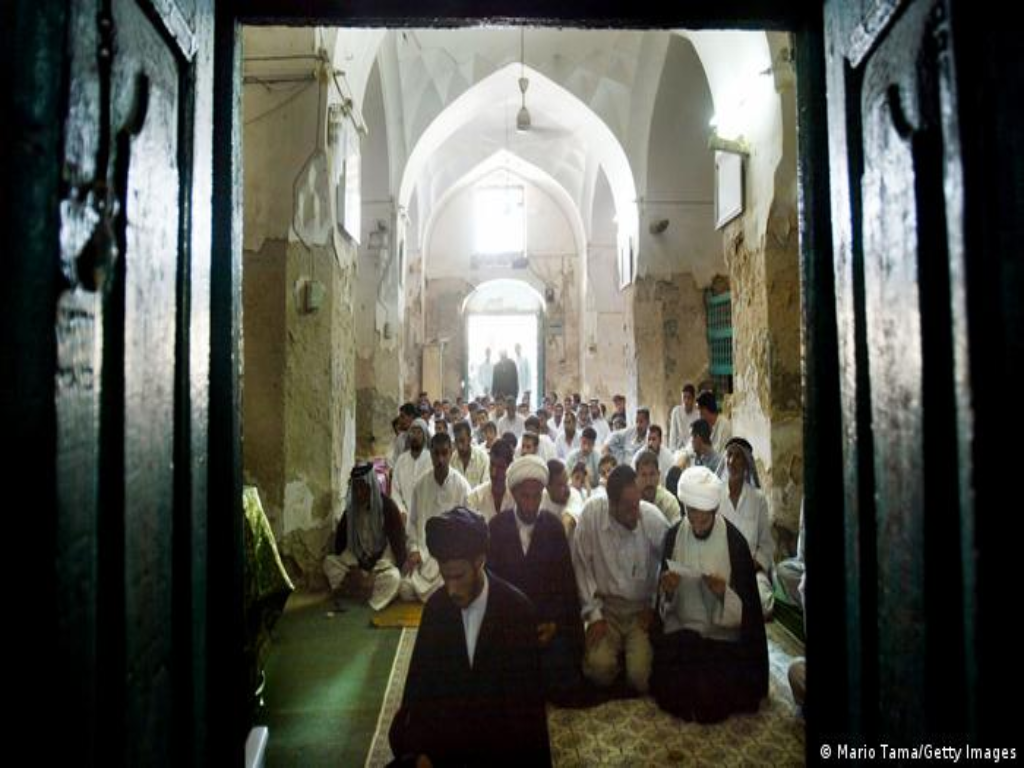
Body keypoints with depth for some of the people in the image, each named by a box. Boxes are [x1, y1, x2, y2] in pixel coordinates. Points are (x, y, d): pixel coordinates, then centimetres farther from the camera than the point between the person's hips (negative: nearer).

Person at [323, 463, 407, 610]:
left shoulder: (388, 507, -14)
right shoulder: (351, 508, 0)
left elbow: (397, 544, -16)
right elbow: (341, 542, 5)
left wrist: (374, 573, -21)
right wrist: (353, 567, -10)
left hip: (382, 563, -5)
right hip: (357, 562, 5)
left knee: (393, 577, -34)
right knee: (329, 562, -16)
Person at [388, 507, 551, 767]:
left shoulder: (517, 609, -16)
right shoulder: (435, 606, -6)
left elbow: (527, 696, -10)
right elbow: (420, 680, -3)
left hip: (502, 732, -2)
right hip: (447, 725, 2)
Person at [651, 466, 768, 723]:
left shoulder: (735, 541, -12)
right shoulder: (673, 536, -5)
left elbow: (745, 605, -7)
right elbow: (664, 599, 4)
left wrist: (724, 593, -28)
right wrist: (667, 589, -20)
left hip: (722, 634, -2)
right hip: (681, 628, 2)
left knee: (712, 697, -20)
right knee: (672, 684, -19)